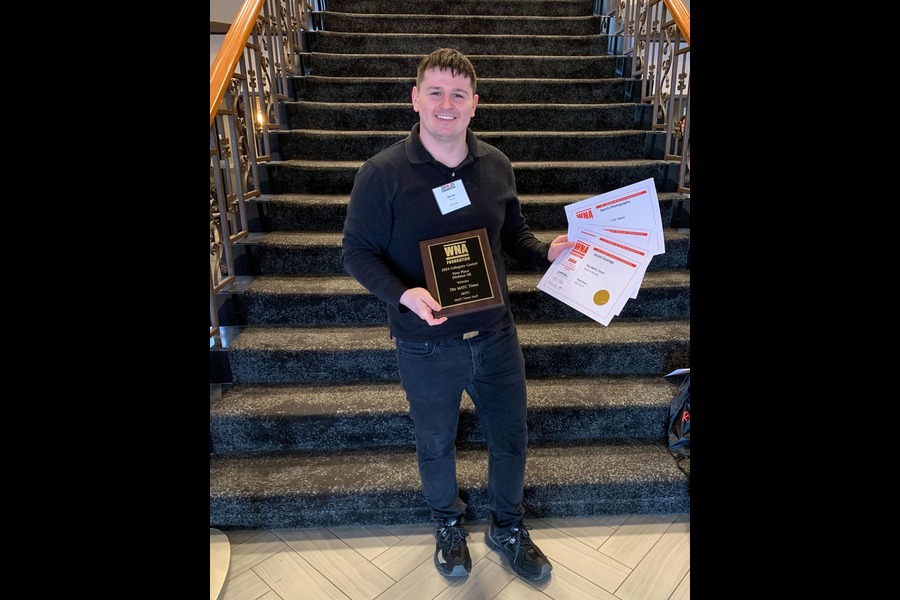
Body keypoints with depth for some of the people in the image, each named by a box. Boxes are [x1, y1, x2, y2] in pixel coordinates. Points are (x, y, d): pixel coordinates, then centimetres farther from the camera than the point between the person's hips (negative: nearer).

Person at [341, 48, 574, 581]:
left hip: (496, 336, 4)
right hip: (426, 347, -3)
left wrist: (548, 252, -10)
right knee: (436, 444, 19)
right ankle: (449, 525, 51)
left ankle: (509, 527, 47)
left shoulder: (497, 165, -1)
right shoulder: (382, 173, -13)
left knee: (511, 438, 18)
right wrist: (402, 294, -26)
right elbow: (356, 251, -8)